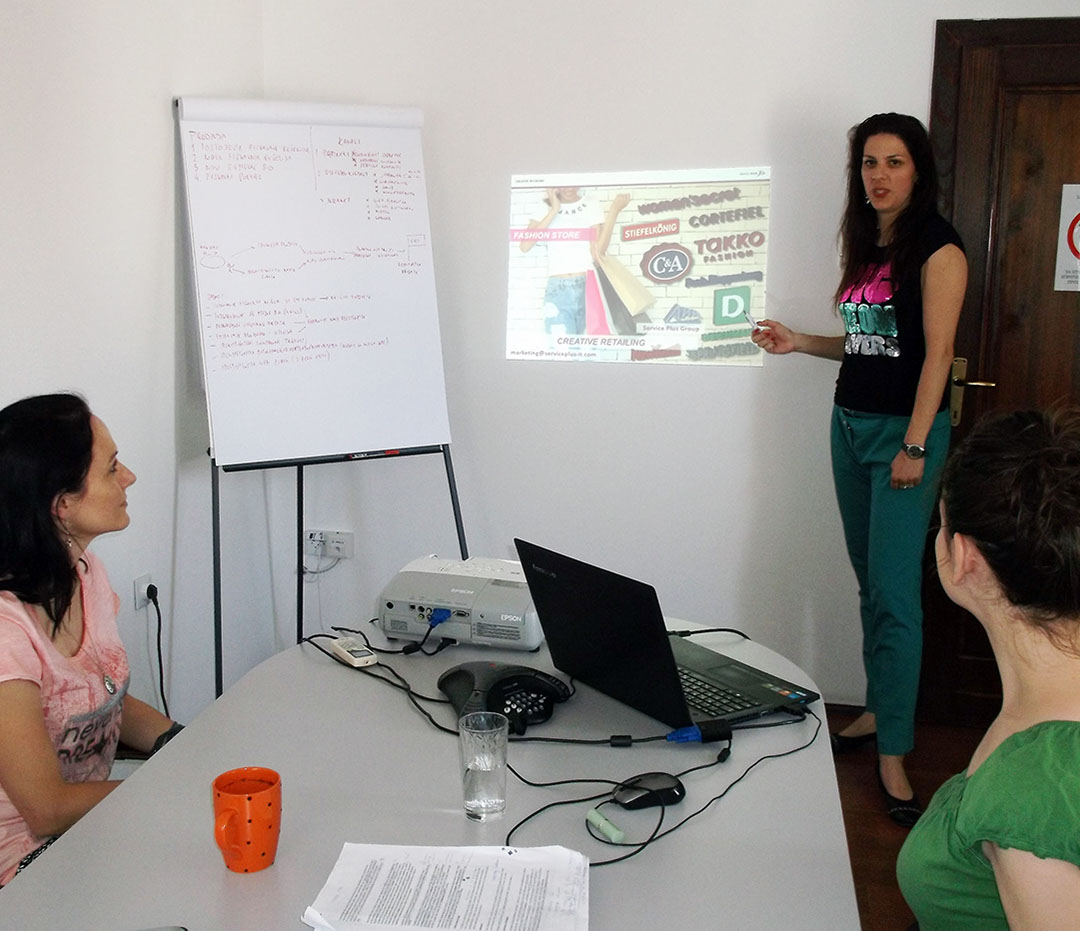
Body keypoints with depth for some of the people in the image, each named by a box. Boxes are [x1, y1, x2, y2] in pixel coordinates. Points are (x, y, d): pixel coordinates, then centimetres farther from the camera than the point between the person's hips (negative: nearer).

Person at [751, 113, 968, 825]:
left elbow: (937, 352, -14)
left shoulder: (937, 249, -9)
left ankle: (894, 753, -2)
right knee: (869, 581, 13)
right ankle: (881, 708, 26)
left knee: (894, 592, -9)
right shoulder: (866, 247, 14)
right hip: (850, 422, 8)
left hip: (904, 430, -8)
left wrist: (914, 446, -19)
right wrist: (799, 343, 12)